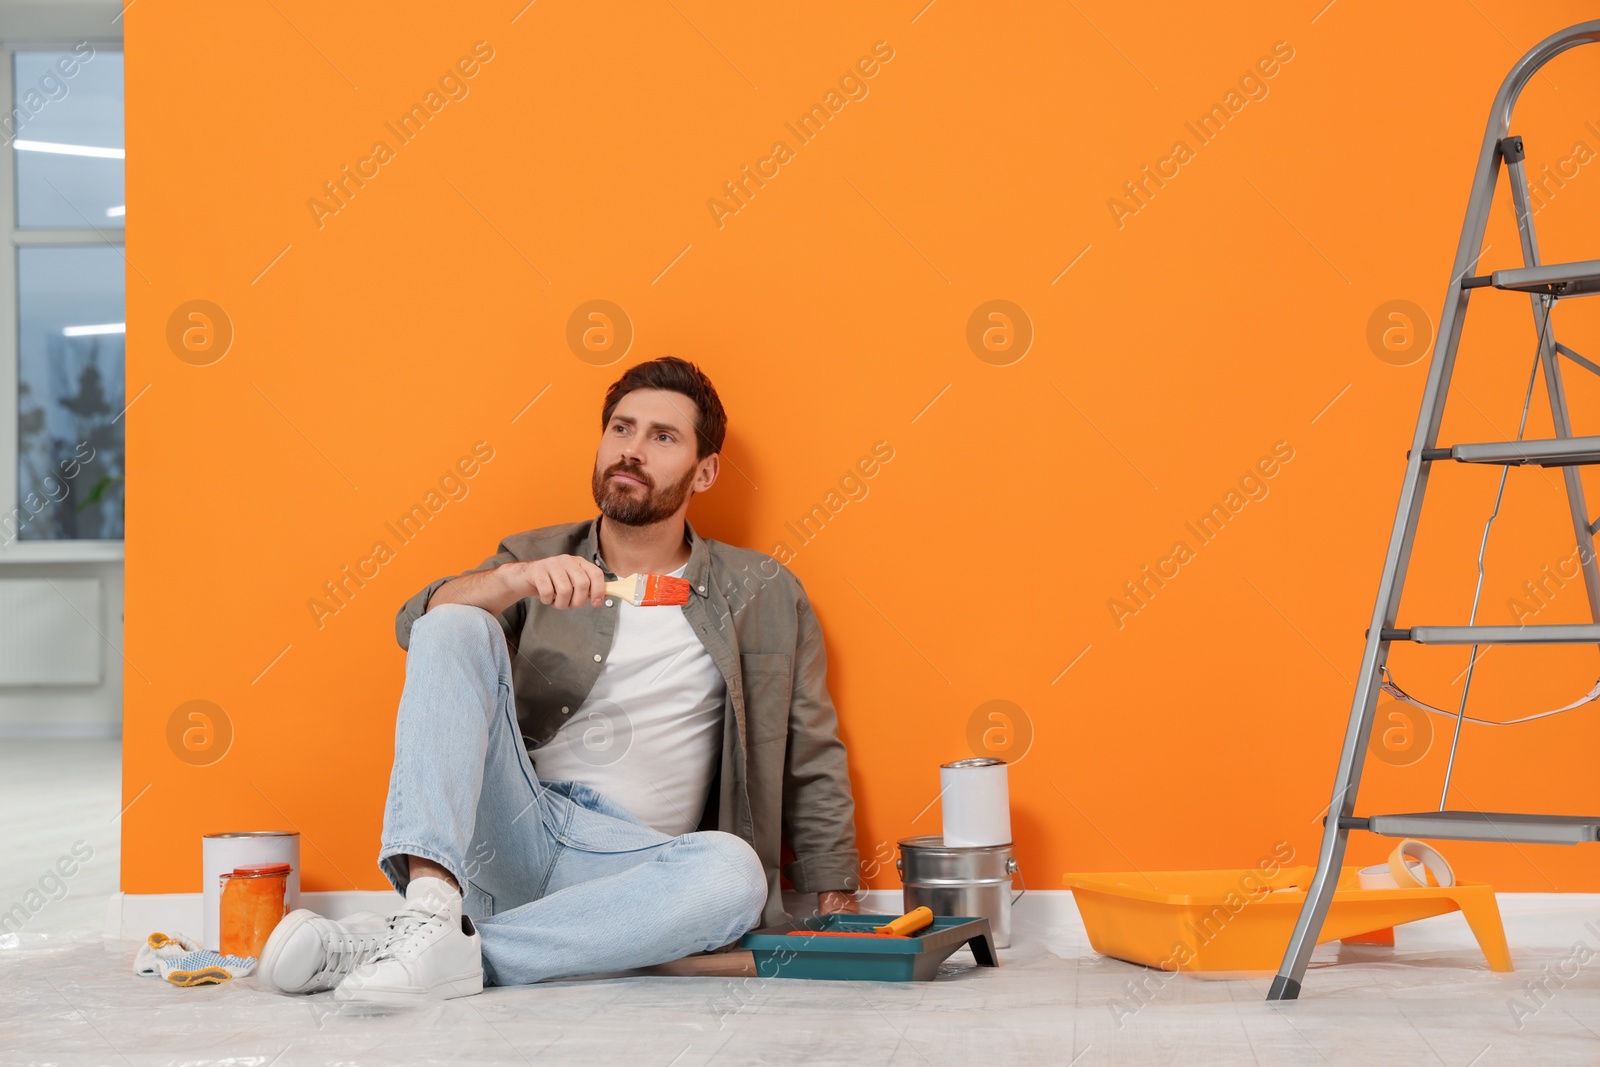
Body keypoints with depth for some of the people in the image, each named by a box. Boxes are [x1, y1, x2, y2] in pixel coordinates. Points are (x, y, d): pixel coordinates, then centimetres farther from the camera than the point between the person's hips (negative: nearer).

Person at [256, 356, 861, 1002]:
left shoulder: (763, 597, 14)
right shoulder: (541, 559, 16)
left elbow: (812, 765, 15)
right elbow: (416, 624, -3)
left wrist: (837, 907, 7)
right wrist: (513, 581, -23)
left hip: (628, 861, -1)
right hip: (512, 823, 1)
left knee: (734, 873, -35)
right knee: (455, 627, -19)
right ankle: (430, 907, -39)